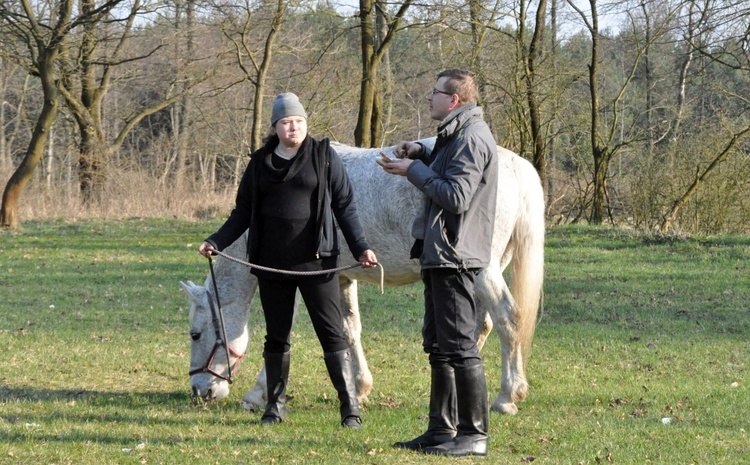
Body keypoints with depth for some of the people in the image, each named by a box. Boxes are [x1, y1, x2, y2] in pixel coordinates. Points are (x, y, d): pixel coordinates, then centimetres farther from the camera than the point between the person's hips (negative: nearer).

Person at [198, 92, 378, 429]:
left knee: (332, 334, -5)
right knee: (276, 337, 10)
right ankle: (276, 404, 20)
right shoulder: (260, 163, 8)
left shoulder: (324, 157, 1)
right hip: (272, 263, 3)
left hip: (317, 262, -3)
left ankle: (350, 407, -4)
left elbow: (345, 206, 1)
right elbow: (243, 212, 12)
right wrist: (216, 242, -1)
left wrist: (361, 247, -7)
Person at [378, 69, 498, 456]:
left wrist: (414, 170, -14)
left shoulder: (471, 138, -16)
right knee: (438, 345, 15)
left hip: (454, 256, -11)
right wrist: (419, 154, 11)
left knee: (459, 345, -8)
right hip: (438, 254, 11)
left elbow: (455, 196, -23)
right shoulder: (454, 134, 17)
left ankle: (474, 434, -5)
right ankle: (443, 429, 22)